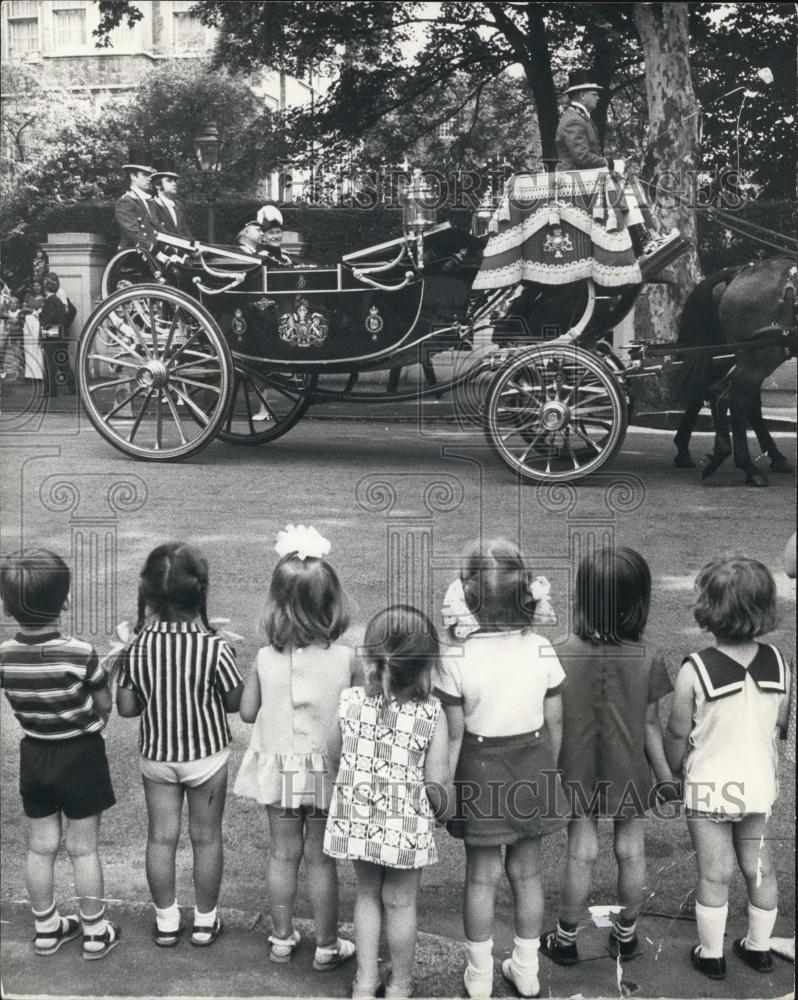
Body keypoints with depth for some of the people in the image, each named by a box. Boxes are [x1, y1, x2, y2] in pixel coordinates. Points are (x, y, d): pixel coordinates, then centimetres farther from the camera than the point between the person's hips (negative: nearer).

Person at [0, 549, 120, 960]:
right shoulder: (80, 653, -24)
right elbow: (105, 706, -10)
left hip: (33, 755, 4)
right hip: (81, 755, -4)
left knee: (40, 846, 17)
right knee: (83, 848, 10)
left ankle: (46, 929, 33)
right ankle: (96, 933, 24)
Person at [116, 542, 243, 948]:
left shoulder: (139, 646, -15)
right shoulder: (215, 647, -22)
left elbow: (126, 707, -8)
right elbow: (236, 702, -12)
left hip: (156, 756, 2)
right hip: (207, 755, -2)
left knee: (161, 837, 16)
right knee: (206, 838, 14)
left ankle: (166, 922, 29)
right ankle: (205, 921, 28)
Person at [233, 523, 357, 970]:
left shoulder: (266, 658, -14)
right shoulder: (346, 658, -18)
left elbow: (248, 712, -4)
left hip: (279, 769, 2)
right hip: (327, 770, -1)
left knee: (283, 855, 18)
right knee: (322, 860, 12)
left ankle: (282, 938, 33)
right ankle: (327, 946, 26)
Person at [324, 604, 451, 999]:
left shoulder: (350, 702, -13)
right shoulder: (431, 713, -19)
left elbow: (334, 753, 2)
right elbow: (436, 780, -15)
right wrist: (440, 799, 6)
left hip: (357, 819, 2)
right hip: (407, 825, -2)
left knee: (368, 893, 23)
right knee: (400, 903, 17)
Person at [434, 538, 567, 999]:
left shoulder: (456, 659, -21)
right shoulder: (543, 650, -13)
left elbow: (454, 736, -14)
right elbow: (554, 725, -3)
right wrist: (548, 772, 13)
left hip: (481, 774, -2)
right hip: (532, 769, 2)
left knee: (482, 877, 14)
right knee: (528, 870, 18)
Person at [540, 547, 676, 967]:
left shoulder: (560, 657, -18)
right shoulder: (647, 661, -16)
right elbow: (650, 725, -7)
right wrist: (665, 774, 7)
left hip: (578, 773, 0)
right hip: (629, 773, 0)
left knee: (581, 851, 12)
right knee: (630, 850, 17)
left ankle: (566, 940, 25)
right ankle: (626, 934, 34)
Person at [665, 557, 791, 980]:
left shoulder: (695, 669, -23)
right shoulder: (778, 663, -10)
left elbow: (678, 732, -12)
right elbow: (780, 723, 3)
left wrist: (675, 769, 7)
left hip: (709, 788, -4)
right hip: (760, 783, 4)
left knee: (714, 874, 11)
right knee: (759, 868, 20)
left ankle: (711, 955, 26)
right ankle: (759, 947, 36)